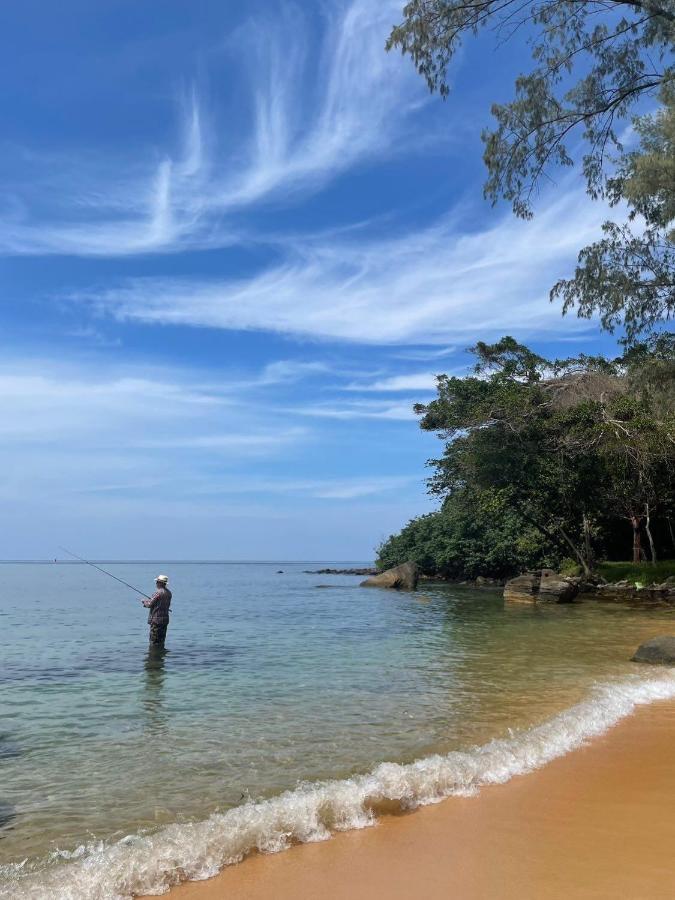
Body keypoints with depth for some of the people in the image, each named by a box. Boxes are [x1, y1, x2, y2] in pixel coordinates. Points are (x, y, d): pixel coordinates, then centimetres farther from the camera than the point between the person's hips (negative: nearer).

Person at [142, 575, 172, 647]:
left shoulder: (158, 592, -18)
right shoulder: (168, 592, 7)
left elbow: (149, 604, -15)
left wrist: (144, 601, 7)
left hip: (156, 619, -8)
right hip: (165, 619, 8)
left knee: (154, 641, 1)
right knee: (161, 640, 15)